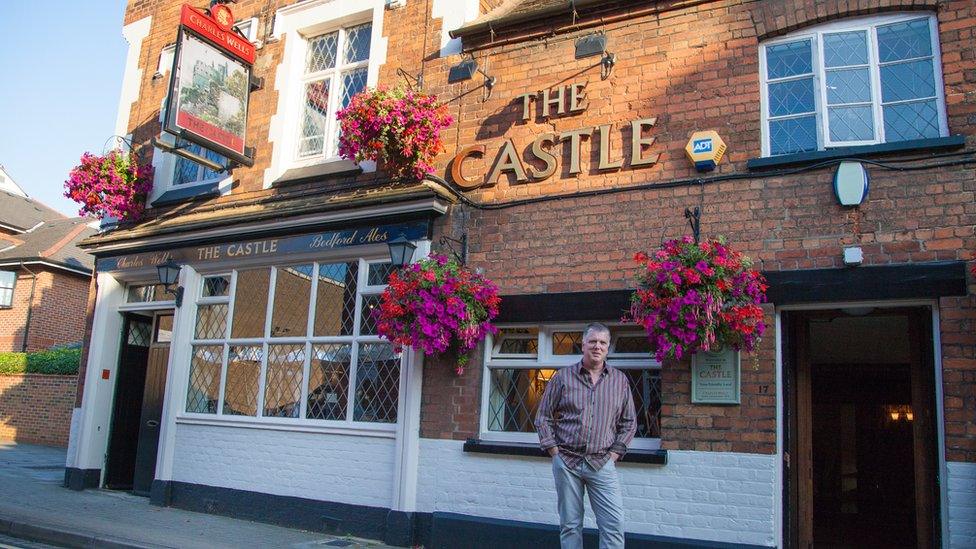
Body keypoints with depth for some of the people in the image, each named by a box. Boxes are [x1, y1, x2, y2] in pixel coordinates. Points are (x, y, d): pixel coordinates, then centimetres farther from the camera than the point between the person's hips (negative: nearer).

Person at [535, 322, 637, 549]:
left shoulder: (620, 380, 6)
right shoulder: (563, 377, 2)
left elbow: (629, 422, 12)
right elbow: (543, 417, 6)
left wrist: (615, 453, 3)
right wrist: (554, 451, -1)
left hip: (602, 464, 1)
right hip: (566, 462, 0)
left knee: (614, 525, -5)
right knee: (570, 525, 7)